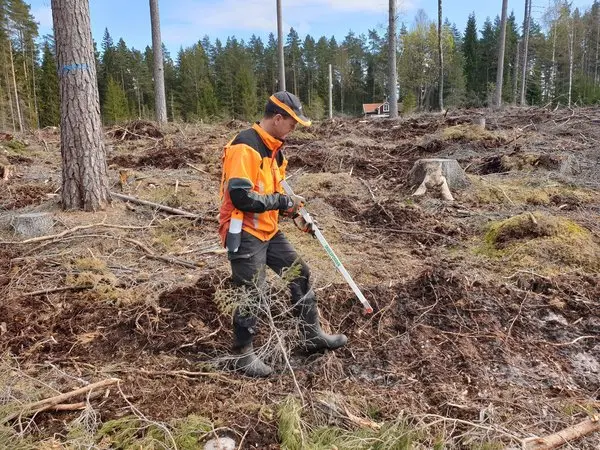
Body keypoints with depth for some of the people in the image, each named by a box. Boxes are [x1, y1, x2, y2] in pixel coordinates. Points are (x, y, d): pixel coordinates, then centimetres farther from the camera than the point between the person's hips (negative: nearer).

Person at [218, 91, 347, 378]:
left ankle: (312, 337, 27)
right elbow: (241, 196, -28)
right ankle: (243, 354, 20)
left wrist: (293, 215, 8)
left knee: (300, 274, 13)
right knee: (251, 296, -1)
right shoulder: (245, 147, -20)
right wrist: (282, 201, -18)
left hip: (268, 231, 10)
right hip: (244, 234, -10)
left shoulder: (272, 148, 11)